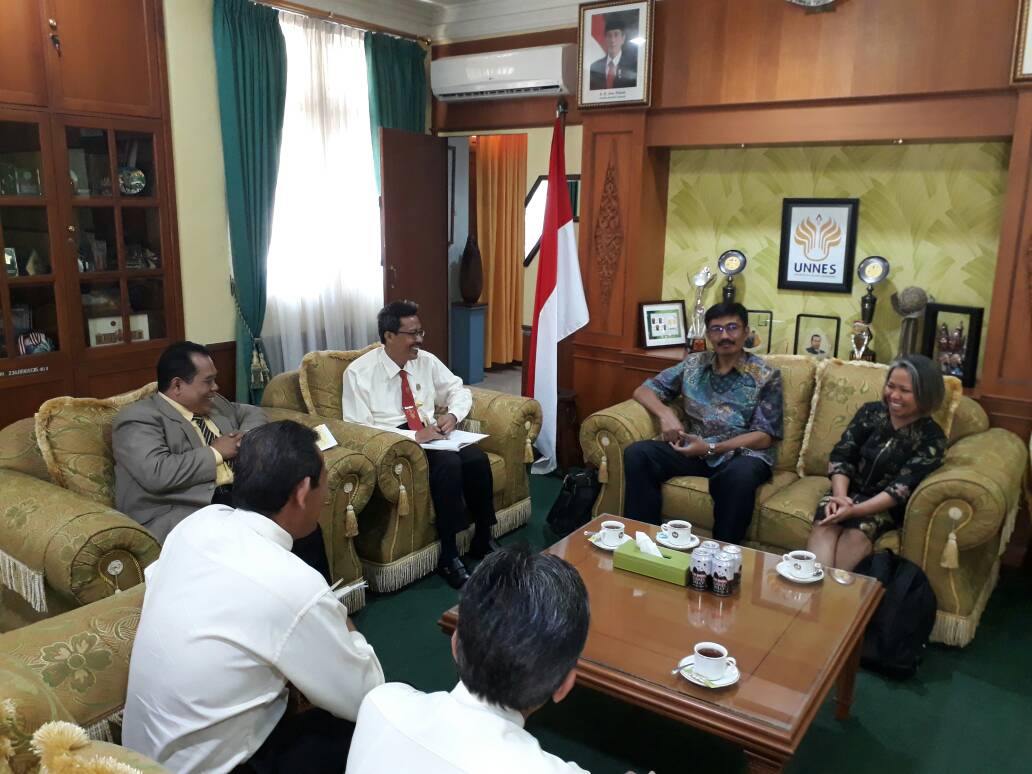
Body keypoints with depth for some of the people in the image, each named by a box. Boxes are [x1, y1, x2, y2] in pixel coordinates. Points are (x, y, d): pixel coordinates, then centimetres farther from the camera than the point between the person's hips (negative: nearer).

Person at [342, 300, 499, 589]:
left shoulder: (426, 360, 7)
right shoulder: (359, 372, -9)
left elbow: (459, 391, 17)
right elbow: (359, 429, -14)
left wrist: (452, 415, -7)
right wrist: (413, 436, -23)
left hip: (430, 435, 5)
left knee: (476, 458, -24)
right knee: (449, 463, -32)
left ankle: (483, 539, -6)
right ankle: (448, 556, -21)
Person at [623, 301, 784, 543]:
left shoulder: (766, 375, 0)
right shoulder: (693, 364, 10)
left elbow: (764, 437, -5)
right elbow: (643, 390, 11)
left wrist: (711, 448, -16)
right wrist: (665, 412, -12)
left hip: (743, 454, -3)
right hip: (696, 450, 3)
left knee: (740, 475, -39)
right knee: (637, 453, -21)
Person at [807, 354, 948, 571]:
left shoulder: (932, 438, -7)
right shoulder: (870, 412, 2)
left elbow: (902, 487, -16)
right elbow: (841, 455, -3)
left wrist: (854, 510, -29)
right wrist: (841, 497, -22)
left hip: (886, 506, -2)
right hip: (850, 491, 2)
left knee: (856, 533, -34)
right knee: (825, 526, -30)